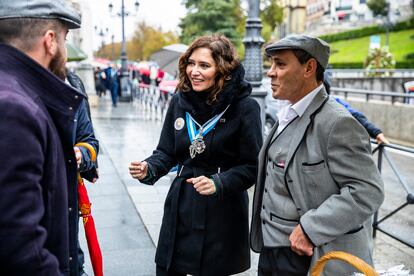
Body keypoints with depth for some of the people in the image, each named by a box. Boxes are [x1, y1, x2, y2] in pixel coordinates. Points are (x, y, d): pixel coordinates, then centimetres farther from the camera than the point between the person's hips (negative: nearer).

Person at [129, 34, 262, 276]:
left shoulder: (245, 107, -12)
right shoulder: (180, 101, 2)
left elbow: (252, 165, -10)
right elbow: (166, 152, 9)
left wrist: (219, 183, -24)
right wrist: (149, 169, -11)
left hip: (222, 210, -4)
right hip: (181, 205, 4)